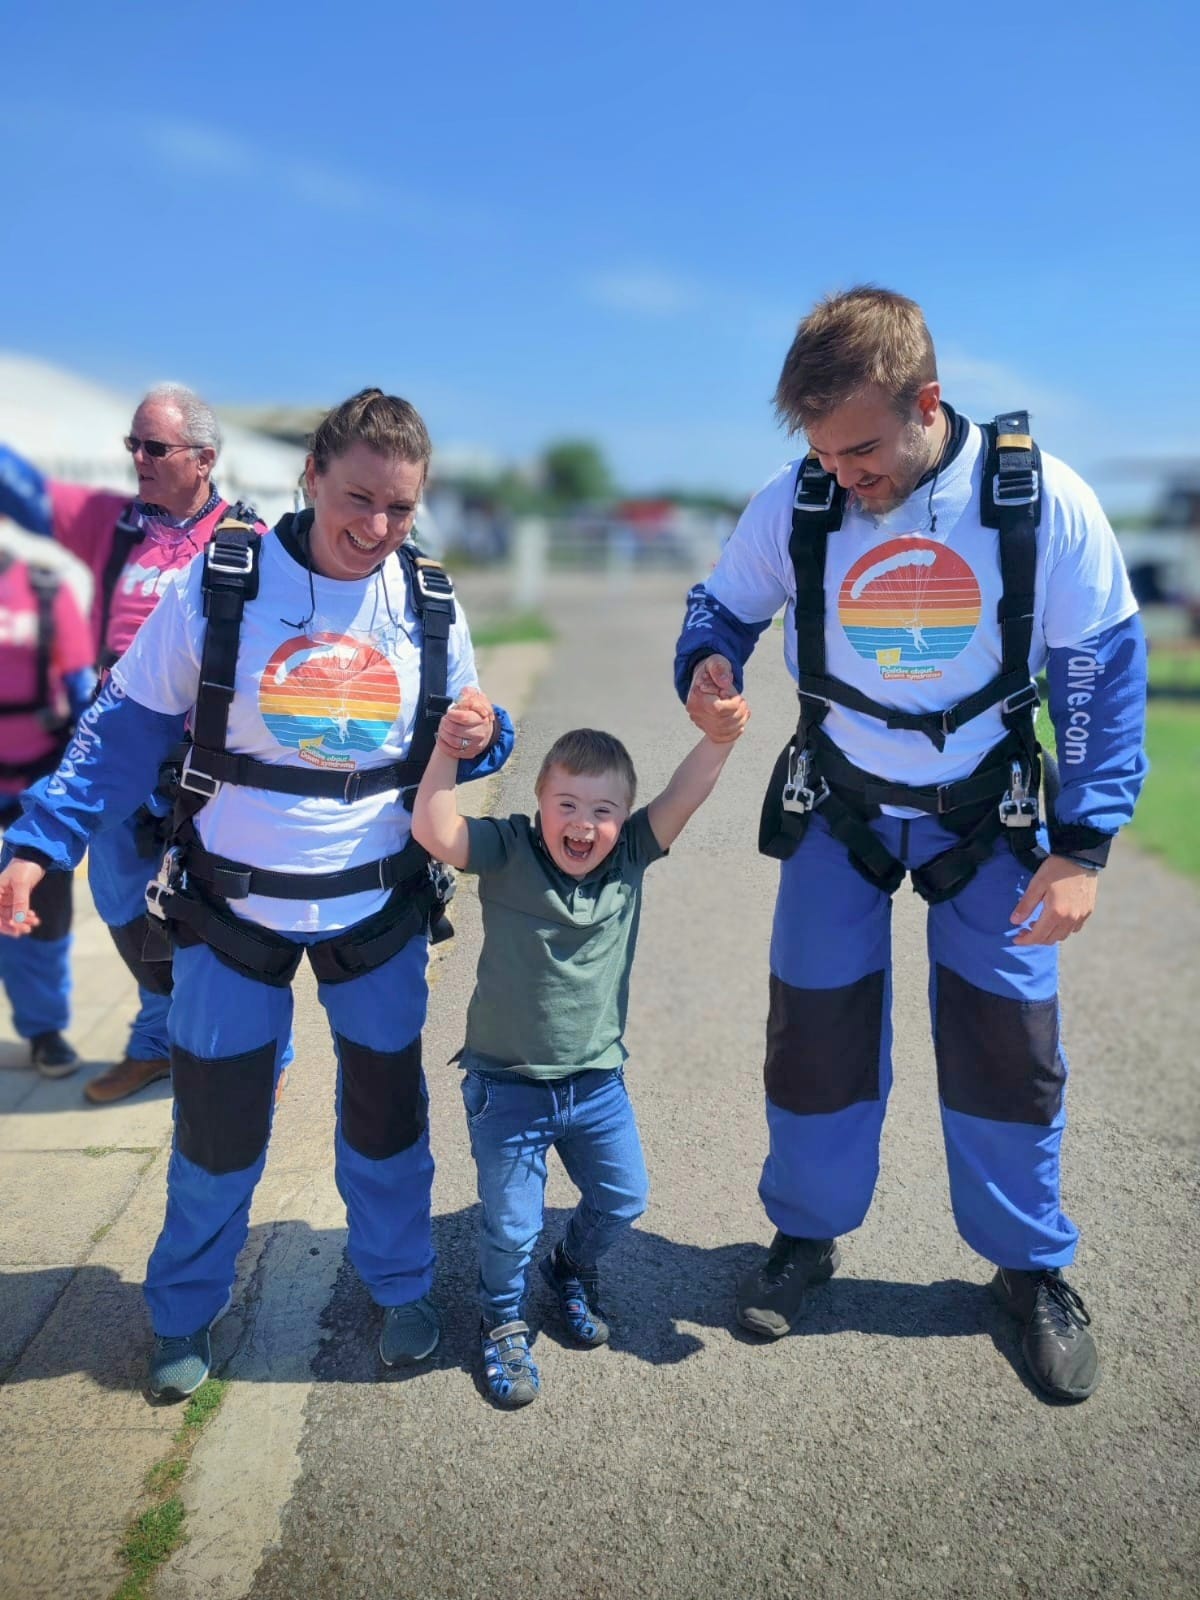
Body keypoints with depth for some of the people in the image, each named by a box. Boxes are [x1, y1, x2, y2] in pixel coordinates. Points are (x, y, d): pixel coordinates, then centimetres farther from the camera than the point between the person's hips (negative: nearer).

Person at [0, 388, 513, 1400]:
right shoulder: (222, 583, -14)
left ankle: (401, 1287, 40)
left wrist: (484, 738, -18)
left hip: (379, 910, 2)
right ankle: (185, 1311, 37)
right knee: (217, 1122, 11)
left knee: (385, 1108, 15)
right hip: (234, 907, -1)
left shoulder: (431, 606, -6)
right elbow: (129, 725, -7)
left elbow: (459, 742, 6)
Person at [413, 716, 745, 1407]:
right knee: (511, 1226, 8)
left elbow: (681, 800, -20)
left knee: (623, 1200, 19)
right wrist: (449, 747, -43)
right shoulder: (508, 852, -16)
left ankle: (574, 1270, 51)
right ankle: (504, 1320, 38)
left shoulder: (630, 858, -8)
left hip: (598, 1080, 4)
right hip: (509, 1084, -3)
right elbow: (434, 831, -32)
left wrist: (719, 740, -35)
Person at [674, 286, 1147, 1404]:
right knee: (814, 1030, 6)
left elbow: (1103, 673, -10)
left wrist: (1083, 846, -14)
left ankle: (1030, 1266, 27)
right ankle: (807, 1235, 30)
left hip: (988, 813, -1)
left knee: (1008, 1040, 3)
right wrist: (704, 671, -23)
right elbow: (720, 606, 2)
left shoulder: (1042, 500, -19)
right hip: (838, 809, 1)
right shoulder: (793, 504, -15)